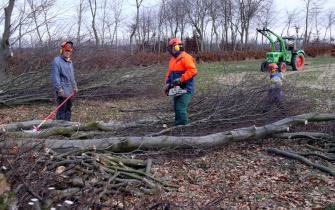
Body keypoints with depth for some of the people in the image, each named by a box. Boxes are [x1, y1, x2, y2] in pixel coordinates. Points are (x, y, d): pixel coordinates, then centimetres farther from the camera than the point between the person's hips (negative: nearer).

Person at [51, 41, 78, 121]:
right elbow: (55, 76, -16)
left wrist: (74, 86, 19)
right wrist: (59, 89, -20)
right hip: (62, 91, -9)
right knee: (62, 108, -8)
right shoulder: (57, 61, -12)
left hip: (69, 90, 9)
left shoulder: (70, 62, 16)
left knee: (68, 107, 15)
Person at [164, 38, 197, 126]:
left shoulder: (185, 57, -15)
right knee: (176, 108, 14)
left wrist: (181, 79, -26)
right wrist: (167, 83, 3)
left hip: (185, 89, -9)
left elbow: (193, 70, -23)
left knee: (181, 109, -11)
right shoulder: (173, 59, 15)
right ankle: (177, 125, 23)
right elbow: (169, 73, 19)